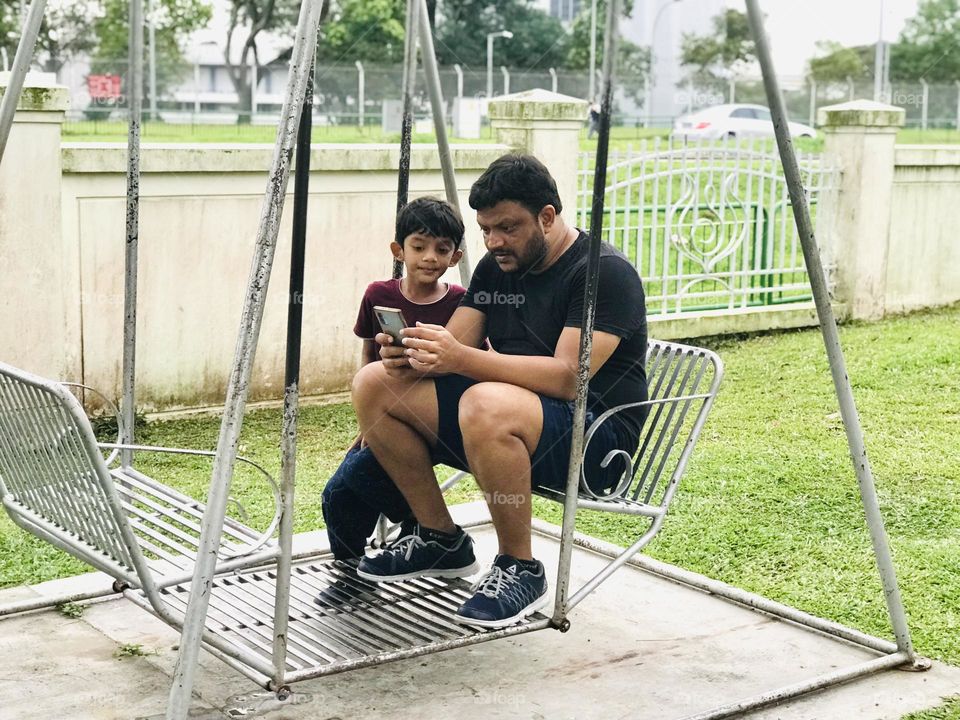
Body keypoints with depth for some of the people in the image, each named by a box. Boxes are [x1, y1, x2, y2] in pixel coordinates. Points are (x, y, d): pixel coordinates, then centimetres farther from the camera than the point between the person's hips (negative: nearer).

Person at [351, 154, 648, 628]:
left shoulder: (604, 272, -14)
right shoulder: (496, 266, 11)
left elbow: (568, 376, -25)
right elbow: (451, 350, 7)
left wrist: (461, 359, -33)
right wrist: (412, 355, -17)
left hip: (595, 436, -8)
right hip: (511, 408, 8)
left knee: (486, 405, -39)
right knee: (373, 384, -5)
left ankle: (520, 569, -18)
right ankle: (440, 539, 5)